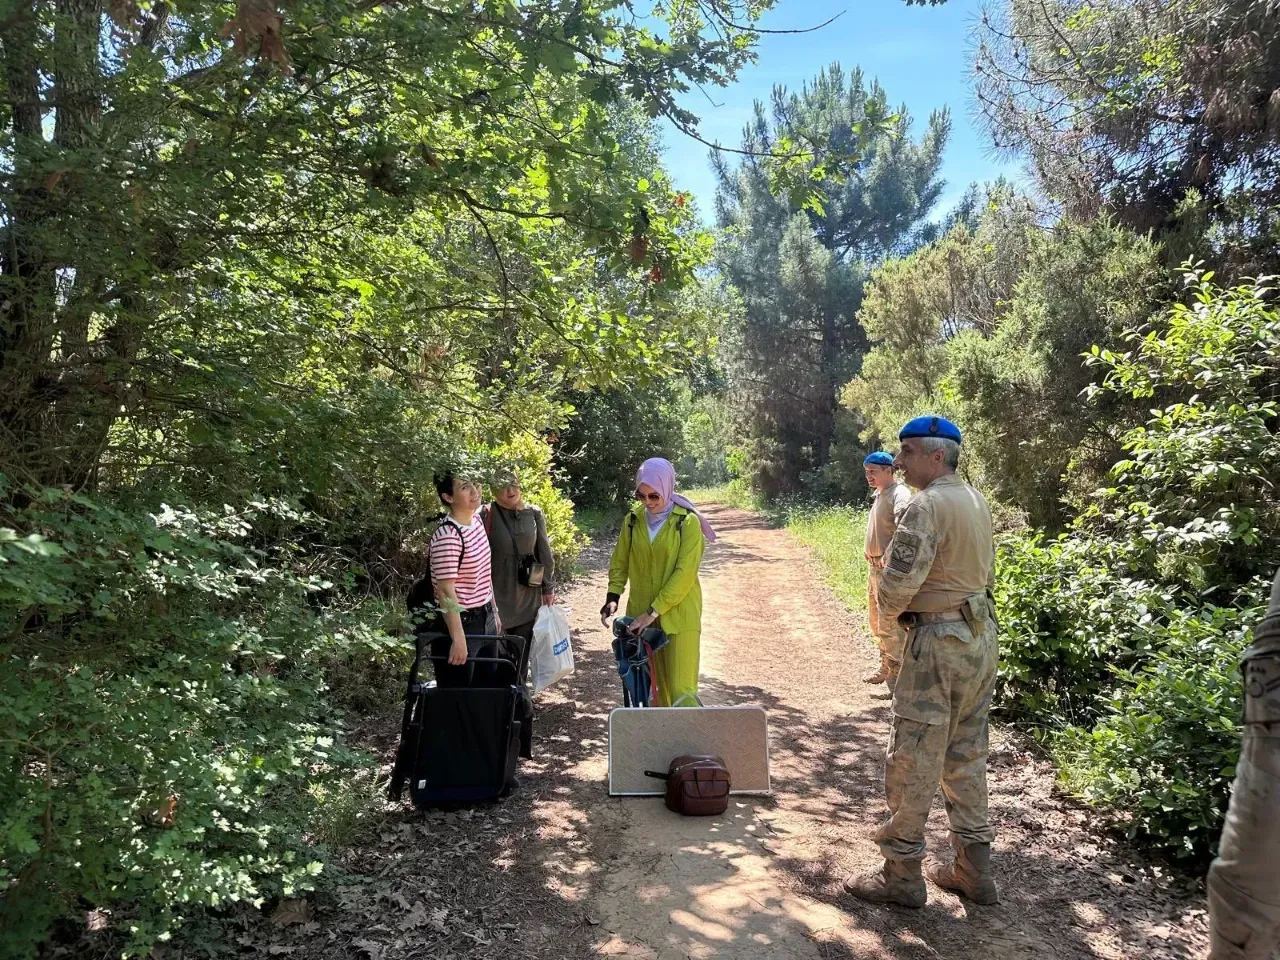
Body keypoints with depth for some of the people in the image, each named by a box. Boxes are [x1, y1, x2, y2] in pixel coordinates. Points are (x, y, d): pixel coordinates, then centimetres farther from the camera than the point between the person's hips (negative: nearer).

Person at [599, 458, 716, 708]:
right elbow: (620, 561, 11)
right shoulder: (633, 520, 3)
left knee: (681, 690, -9)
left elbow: (685, 574, -16)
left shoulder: (688, 522, -11)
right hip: (641, 614, 4)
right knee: (655, 686, 11)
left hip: (678, 615, -4)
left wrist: (654, 611, -19)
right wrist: (613, 596, -5)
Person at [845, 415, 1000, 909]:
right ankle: (974, 868, 26)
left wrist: (888, 612, -2)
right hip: (981, 636, 9)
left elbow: (899, 579, -23)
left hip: (938, 643, -9)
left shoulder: (927, 506, -18)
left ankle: (901, 874, 12)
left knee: (912, 761, 1)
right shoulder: (976, 501, 11)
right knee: (966, 758, 17)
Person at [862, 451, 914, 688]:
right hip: (874, 565, 11)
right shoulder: (878, 495, 15)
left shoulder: (899, 495, -15)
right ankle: (886, 666, 33)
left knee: (889, 624, -8)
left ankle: (896, 673, 0)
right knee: (875, 621, 20)